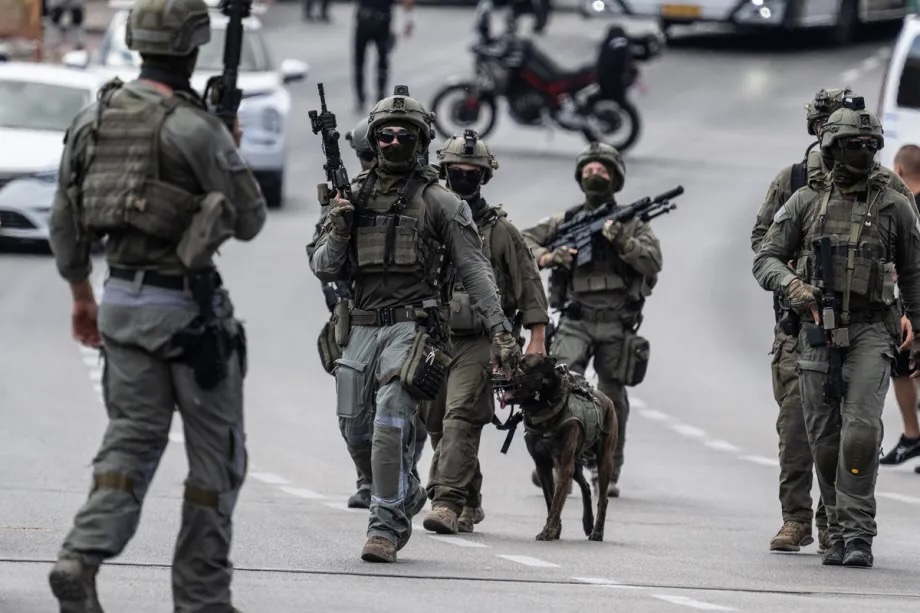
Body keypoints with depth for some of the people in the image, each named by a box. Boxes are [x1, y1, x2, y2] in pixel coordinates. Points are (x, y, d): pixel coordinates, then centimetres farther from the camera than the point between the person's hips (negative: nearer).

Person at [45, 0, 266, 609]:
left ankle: (82, 557, -11)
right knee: (217, 453, 7)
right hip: (187, 305, -6)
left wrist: (82, 294, 23)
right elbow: (249, 221, -7)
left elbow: (65, 217, 11)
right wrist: (231, 161, 10)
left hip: (121, 298, 6)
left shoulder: (95, 116, 4)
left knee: (132, 439, 11)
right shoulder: (193, 127, -16)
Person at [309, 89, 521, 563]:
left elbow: (474, 269, -4)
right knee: (357, 432, 5)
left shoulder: (439, 202, 0)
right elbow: (324, 270, 14)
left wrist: (500, 329, -13)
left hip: (412, 328, -5)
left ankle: (387, 524, -13)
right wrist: (338, 232, -7)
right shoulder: (352, 197, 13)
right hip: (362, 327, 5)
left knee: (391, 425, -19)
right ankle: (407, 495, 30)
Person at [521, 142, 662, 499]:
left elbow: (653, 262, -5)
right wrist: (547, 257, -8)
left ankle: (607, 474, 12)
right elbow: (521, 241, 11)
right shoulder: (565, 222, 12)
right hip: (576, 319, 0)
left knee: (612, 398, 3)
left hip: (616, 324, 0)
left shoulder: (632, 224, 8)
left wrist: (621, 240, -18)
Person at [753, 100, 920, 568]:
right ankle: (839, 533, 14)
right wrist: (789, 282, -16)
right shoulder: (806, 202, 7)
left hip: (870, 331, -2)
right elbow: (765, 258, 5)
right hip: (817, 331, 2)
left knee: (861, 431, -17)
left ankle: (858, 534, -14)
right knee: (825, 440, 3)